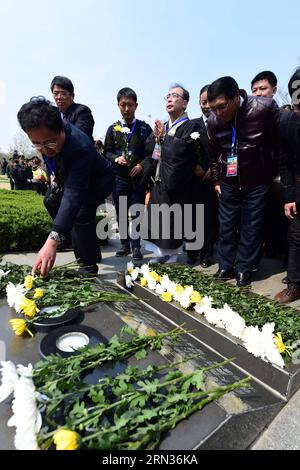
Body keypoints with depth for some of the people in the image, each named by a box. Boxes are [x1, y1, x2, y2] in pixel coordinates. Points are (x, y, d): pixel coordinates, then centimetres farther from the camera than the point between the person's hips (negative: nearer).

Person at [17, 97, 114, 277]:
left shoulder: (79, 148, -43)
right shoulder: (47, 135, -20)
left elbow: (73, 196, -52)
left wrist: (52, 242, -58)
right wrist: (54, 173, -3)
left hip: (98, 181, -8)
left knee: (82, 214, -27)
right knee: (51, 201, 14)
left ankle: (88, 269, -11)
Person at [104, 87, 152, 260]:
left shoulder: (145, 128, 6)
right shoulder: (113, 129, 10)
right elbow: (107, 152, 10)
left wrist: (142, 165, -11)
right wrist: (116, 159, -10)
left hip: (138, 177, -2)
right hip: (119, 178, 2)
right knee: (121, 213, 7)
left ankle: (136, 246, 6)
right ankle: (125, 244, 18)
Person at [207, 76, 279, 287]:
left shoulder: (265, 107, -17)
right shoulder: (214, 120, -8)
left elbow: (278, 143, -6)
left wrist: (273, 174, -1)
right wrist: (216, 180, 10)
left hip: (257, 182, -2)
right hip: (228, 183, 3)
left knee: (251, 228, 2)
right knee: (226, 226, 8)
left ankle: (244, 269, 17)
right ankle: (226, 267, 22)